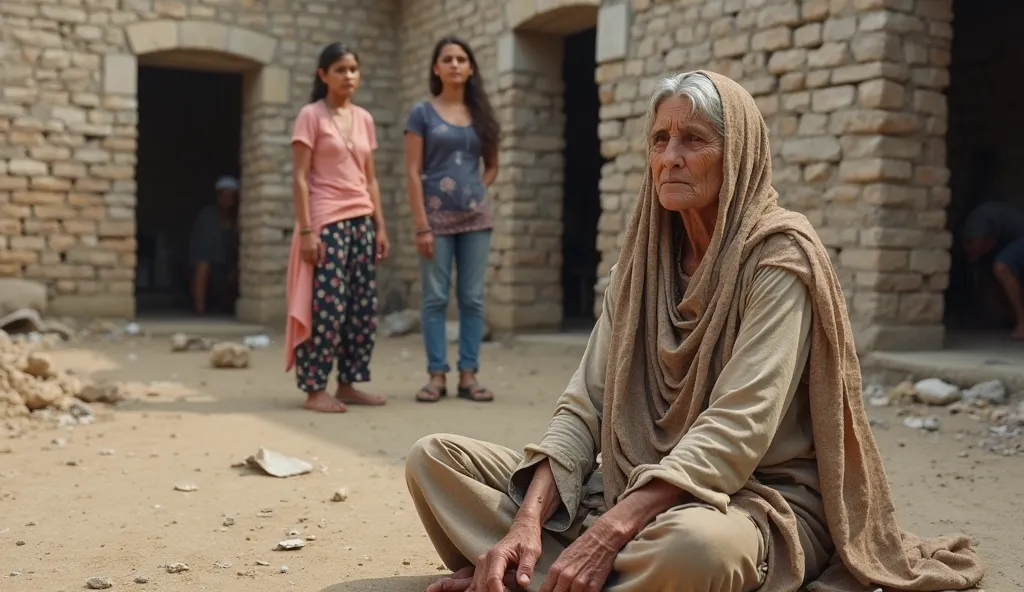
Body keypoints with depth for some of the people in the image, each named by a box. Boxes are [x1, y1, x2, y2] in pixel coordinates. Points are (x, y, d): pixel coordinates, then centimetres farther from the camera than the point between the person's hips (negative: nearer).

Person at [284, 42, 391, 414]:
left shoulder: (364, 119, 13)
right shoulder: (311, 116, -4)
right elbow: (299, 178, -9)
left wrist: (380, 226, 10)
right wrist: (306, 230, -16)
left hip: (361, 222, 6)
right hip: (327, 223, -6)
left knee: (363, 307, 6)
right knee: (327, 306, -9)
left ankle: (347, 384, 15)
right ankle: (315, 389, -2)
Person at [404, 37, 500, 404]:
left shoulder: (481, 114, 10)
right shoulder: (422, 113, 1)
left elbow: (492, 165, 20)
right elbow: (413, 172, -5)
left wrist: (478, 192, 1)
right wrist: (421, 225, -12)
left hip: (476, 216, 3)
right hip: (437, 216, -3)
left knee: (472, 298, 3)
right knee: (435, 298, -1)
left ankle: (468, 375, 8)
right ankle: (437, 375, 4)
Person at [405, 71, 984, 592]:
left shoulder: (779, 254, -11)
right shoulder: (645, 260, 8)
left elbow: (737, 429, -22)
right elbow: (585, 405, 0)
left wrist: (609, 531, -31)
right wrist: (528, 520, -17)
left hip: (756, 500, -5)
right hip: (639, 490, 6)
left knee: (694, 541, -43)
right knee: (437, 457, -5)